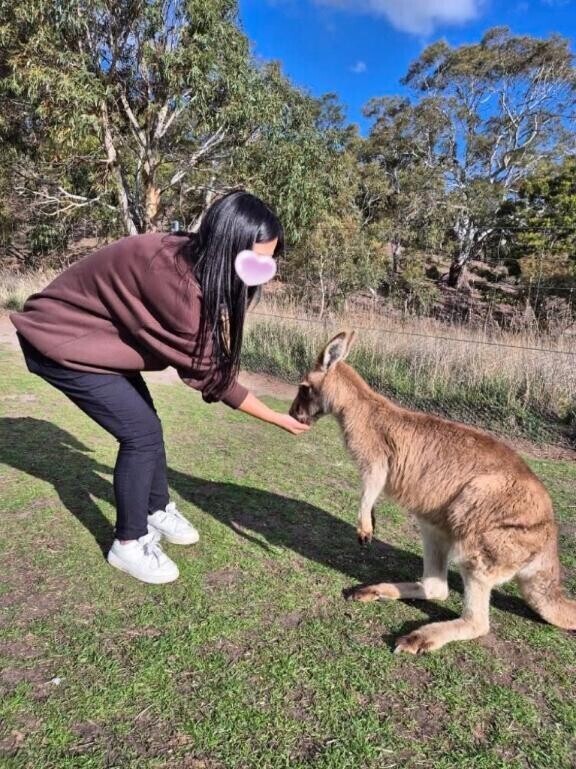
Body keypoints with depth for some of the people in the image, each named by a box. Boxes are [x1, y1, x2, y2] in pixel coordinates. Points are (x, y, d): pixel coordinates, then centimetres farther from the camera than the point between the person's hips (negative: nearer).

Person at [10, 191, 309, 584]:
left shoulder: (195, 262, -9)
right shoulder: (174, 277, -35)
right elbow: (208, 372, -26)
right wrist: (279, 419, -19)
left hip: (98, 336, 9)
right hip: (62, 341, -8)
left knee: (146, 424, 12)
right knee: (142, 433, -11)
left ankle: (158, 511, 33)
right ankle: (129, 543, 8)